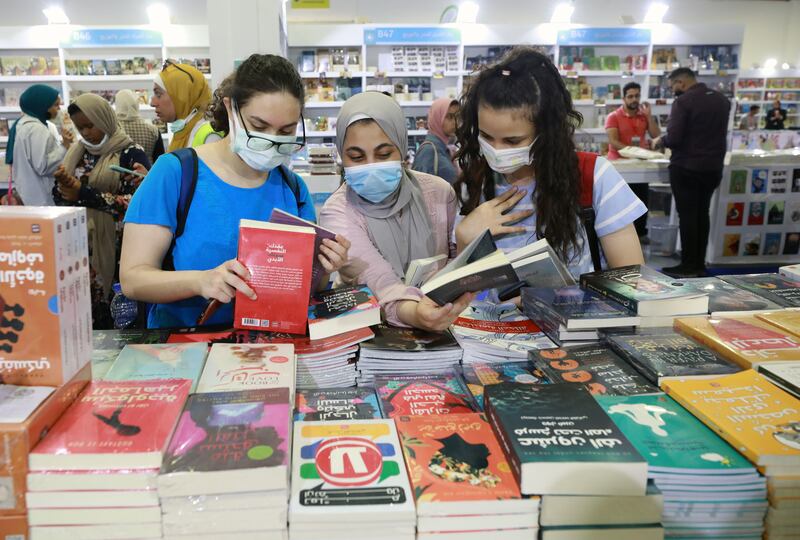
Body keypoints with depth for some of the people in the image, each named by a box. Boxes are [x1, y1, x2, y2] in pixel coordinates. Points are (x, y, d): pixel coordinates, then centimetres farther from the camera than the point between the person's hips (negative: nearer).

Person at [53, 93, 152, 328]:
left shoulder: (131, 154, -7)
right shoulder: (77, 152, 13)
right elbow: (59, 194, 14)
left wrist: (82, 192, -17)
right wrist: (62, 183, -10)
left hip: (114, 245, -5)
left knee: (112, 310, -3)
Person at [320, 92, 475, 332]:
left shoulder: (438, 192, -1)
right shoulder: (337, 213, -11)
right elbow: (378, 281, -25)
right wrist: (412, 314, -44)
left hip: (442, 318, 3)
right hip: (369, 325, -2)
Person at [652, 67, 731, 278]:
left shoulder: (683, 102, -14)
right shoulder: (722, 100, 10)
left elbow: (673, 139, -20)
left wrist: (659, 141, 0)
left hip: (686, 167, -7)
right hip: (713, 167, 7)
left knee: (687, 216, -1)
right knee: (702, 214, 13)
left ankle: (688, 266, 2)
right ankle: (700, 264, 18)